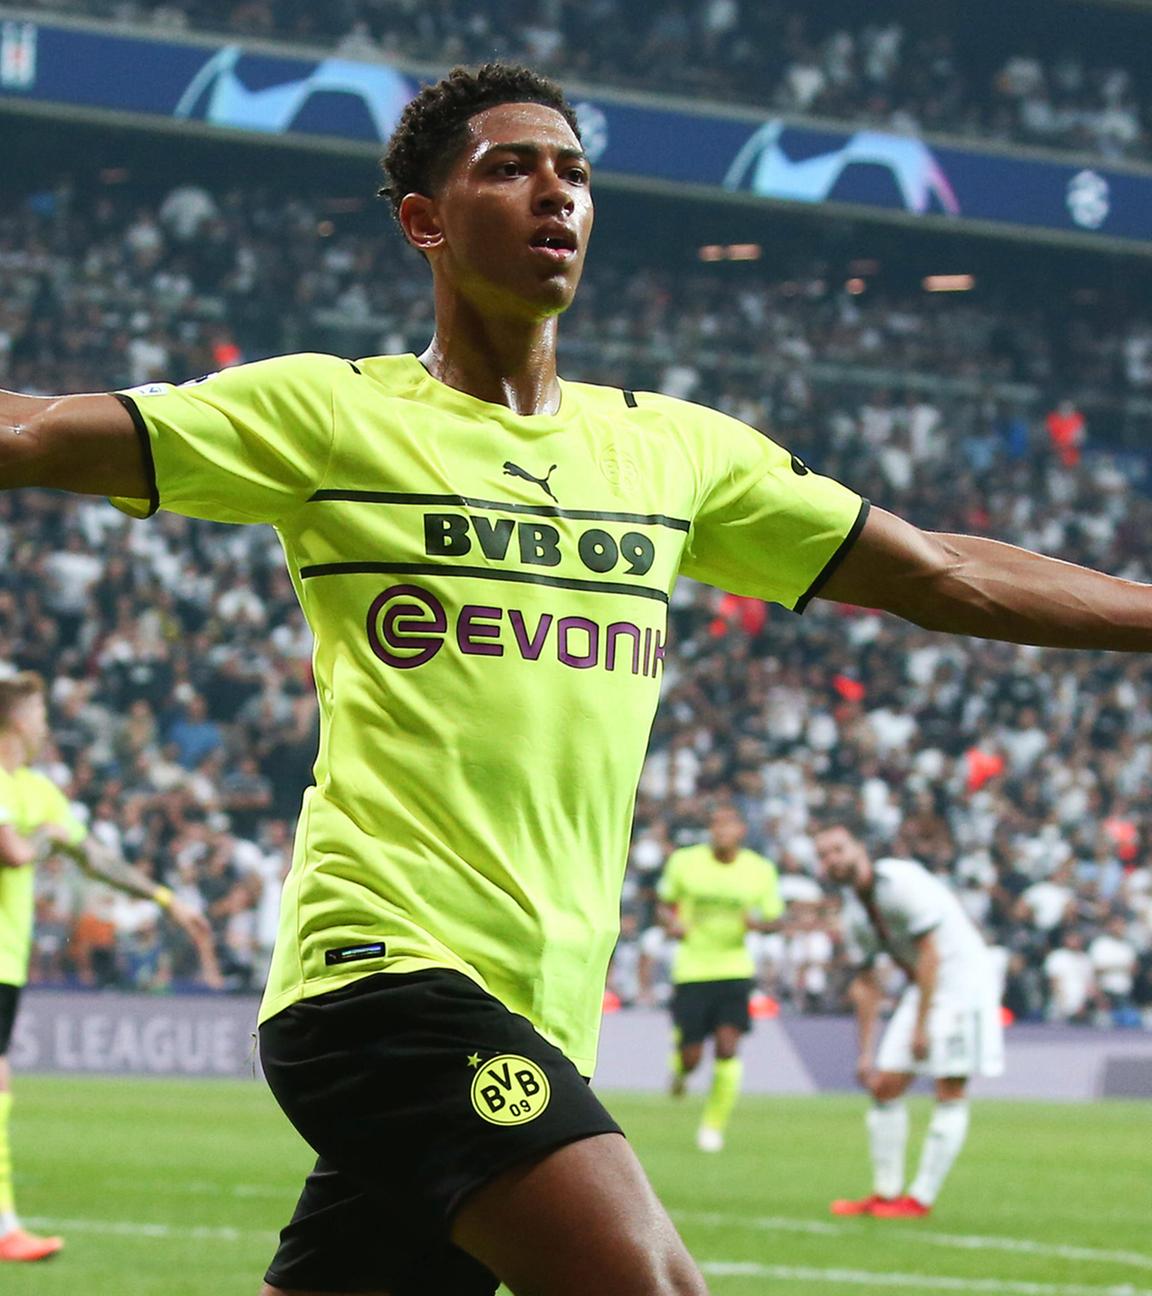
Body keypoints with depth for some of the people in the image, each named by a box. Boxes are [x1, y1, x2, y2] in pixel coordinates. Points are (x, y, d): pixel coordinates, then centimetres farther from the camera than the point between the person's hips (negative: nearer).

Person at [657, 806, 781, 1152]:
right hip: (692, 969, 0)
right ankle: (679, 1068, 37)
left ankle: (714, 1126, 5)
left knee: (727, 1048, -13)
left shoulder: (760, 870, 0)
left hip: (734, 968, 0)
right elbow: (665, 903, 11)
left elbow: (773, 918, 9)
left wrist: (759, 923, -14)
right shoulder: (684, 862, -1)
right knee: (691, 1056, -3)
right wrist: (670, 921, -12)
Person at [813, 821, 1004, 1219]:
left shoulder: (902, 882, -18)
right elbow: (867, 985, 12)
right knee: (885, 1085, 4)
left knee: (950, 1092, -9)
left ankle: (922, 1198, -6)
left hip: (963, 976, -8)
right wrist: (865, 1054, 8)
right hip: (921, 987, 8)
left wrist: (922, 1025, -19)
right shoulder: (854, 913, 6)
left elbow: (930, 953, -20)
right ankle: (886, 1192, 12)